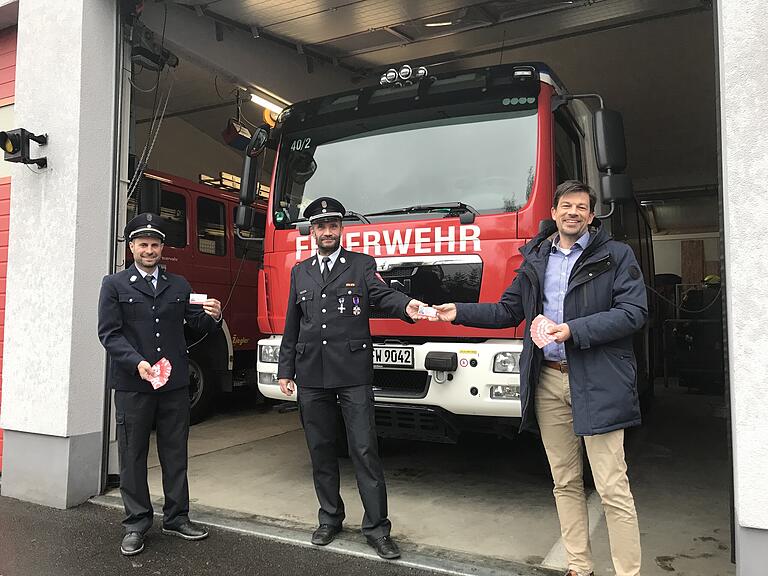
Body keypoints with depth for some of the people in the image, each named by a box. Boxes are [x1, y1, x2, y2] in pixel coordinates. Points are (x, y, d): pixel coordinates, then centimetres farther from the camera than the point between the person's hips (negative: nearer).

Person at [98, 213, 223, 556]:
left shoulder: (179, 286, 12)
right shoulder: (115, 285, 3)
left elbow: (197, 324, 10)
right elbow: (109, 333, -5)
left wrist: (212, 316, -14)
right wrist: (137, 363, -20)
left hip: (175, 383, 3)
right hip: (132, 384, -3)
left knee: (175, 454, 10)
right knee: (133, 455, 6)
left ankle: (176, 518, 22)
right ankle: (136, 524, 18)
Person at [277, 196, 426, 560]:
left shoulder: (361, 265, 4)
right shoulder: (300, 273, 15)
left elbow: (382, 294, -13)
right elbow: (292, 326, 16)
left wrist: (407, 306, -36)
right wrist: (285, 371, 13)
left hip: (353, 374, -4)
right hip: (311, 376, 4)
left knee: (364, 449, -3)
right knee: (320, 449, 12)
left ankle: (377, 527, 7)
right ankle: (330, 519, 28)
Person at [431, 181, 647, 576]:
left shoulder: (616, 256, 2)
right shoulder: (536, 259, 16)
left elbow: (633, 312, -9)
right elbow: (508, 311, 20)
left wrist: (574, 331, -19)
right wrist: (460, 313, 12)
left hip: (598, 382, -4)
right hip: (548, 381, 5)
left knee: (612, 489, -3)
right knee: (565, 483, 12)